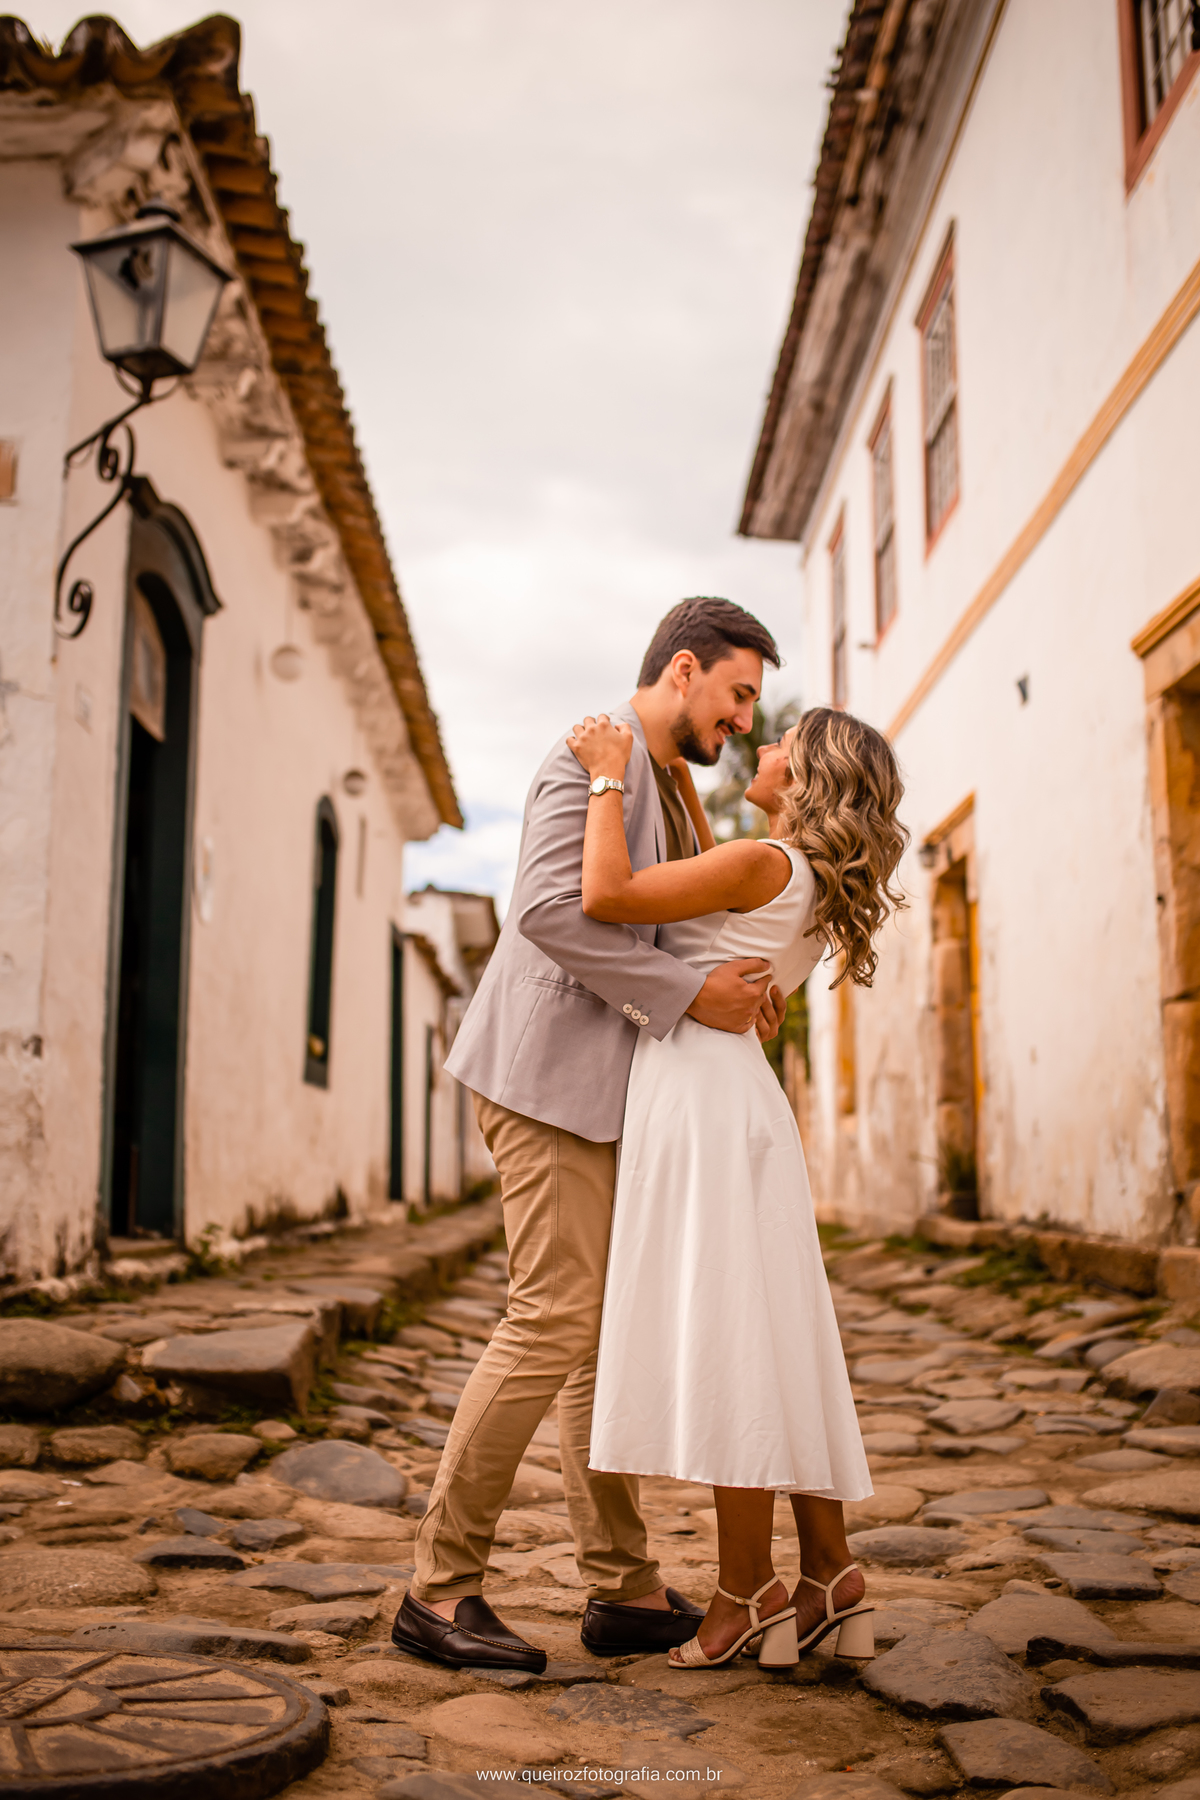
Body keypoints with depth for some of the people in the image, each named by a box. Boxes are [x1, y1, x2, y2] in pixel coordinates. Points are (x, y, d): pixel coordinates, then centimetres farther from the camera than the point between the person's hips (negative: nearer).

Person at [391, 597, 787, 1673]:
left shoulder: (664, 786, 22)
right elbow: (551, 909, -24)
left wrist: (745, 986, 2)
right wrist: (693, 995, -20)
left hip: (603, 1083, 10)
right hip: (552, 1069, -10)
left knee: (613, 1327, 8)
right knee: (557, 1320, -12)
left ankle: (626, 1592, 14)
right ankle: (441, 1588, -2)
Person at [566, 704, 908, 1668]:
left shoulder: (763, 862, -13)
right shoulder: (812, 884, 15)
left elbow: (606, 897, -20)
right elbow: (700, 891, 33)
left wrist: (610, 777, -8)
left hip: (701, 1098, -10)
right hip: (726, 1096, 10)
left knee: (723, 1342, -4)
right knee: (767, 1342, 11)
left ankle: (748, 1591, 4)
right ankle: (833, 1579, 16)